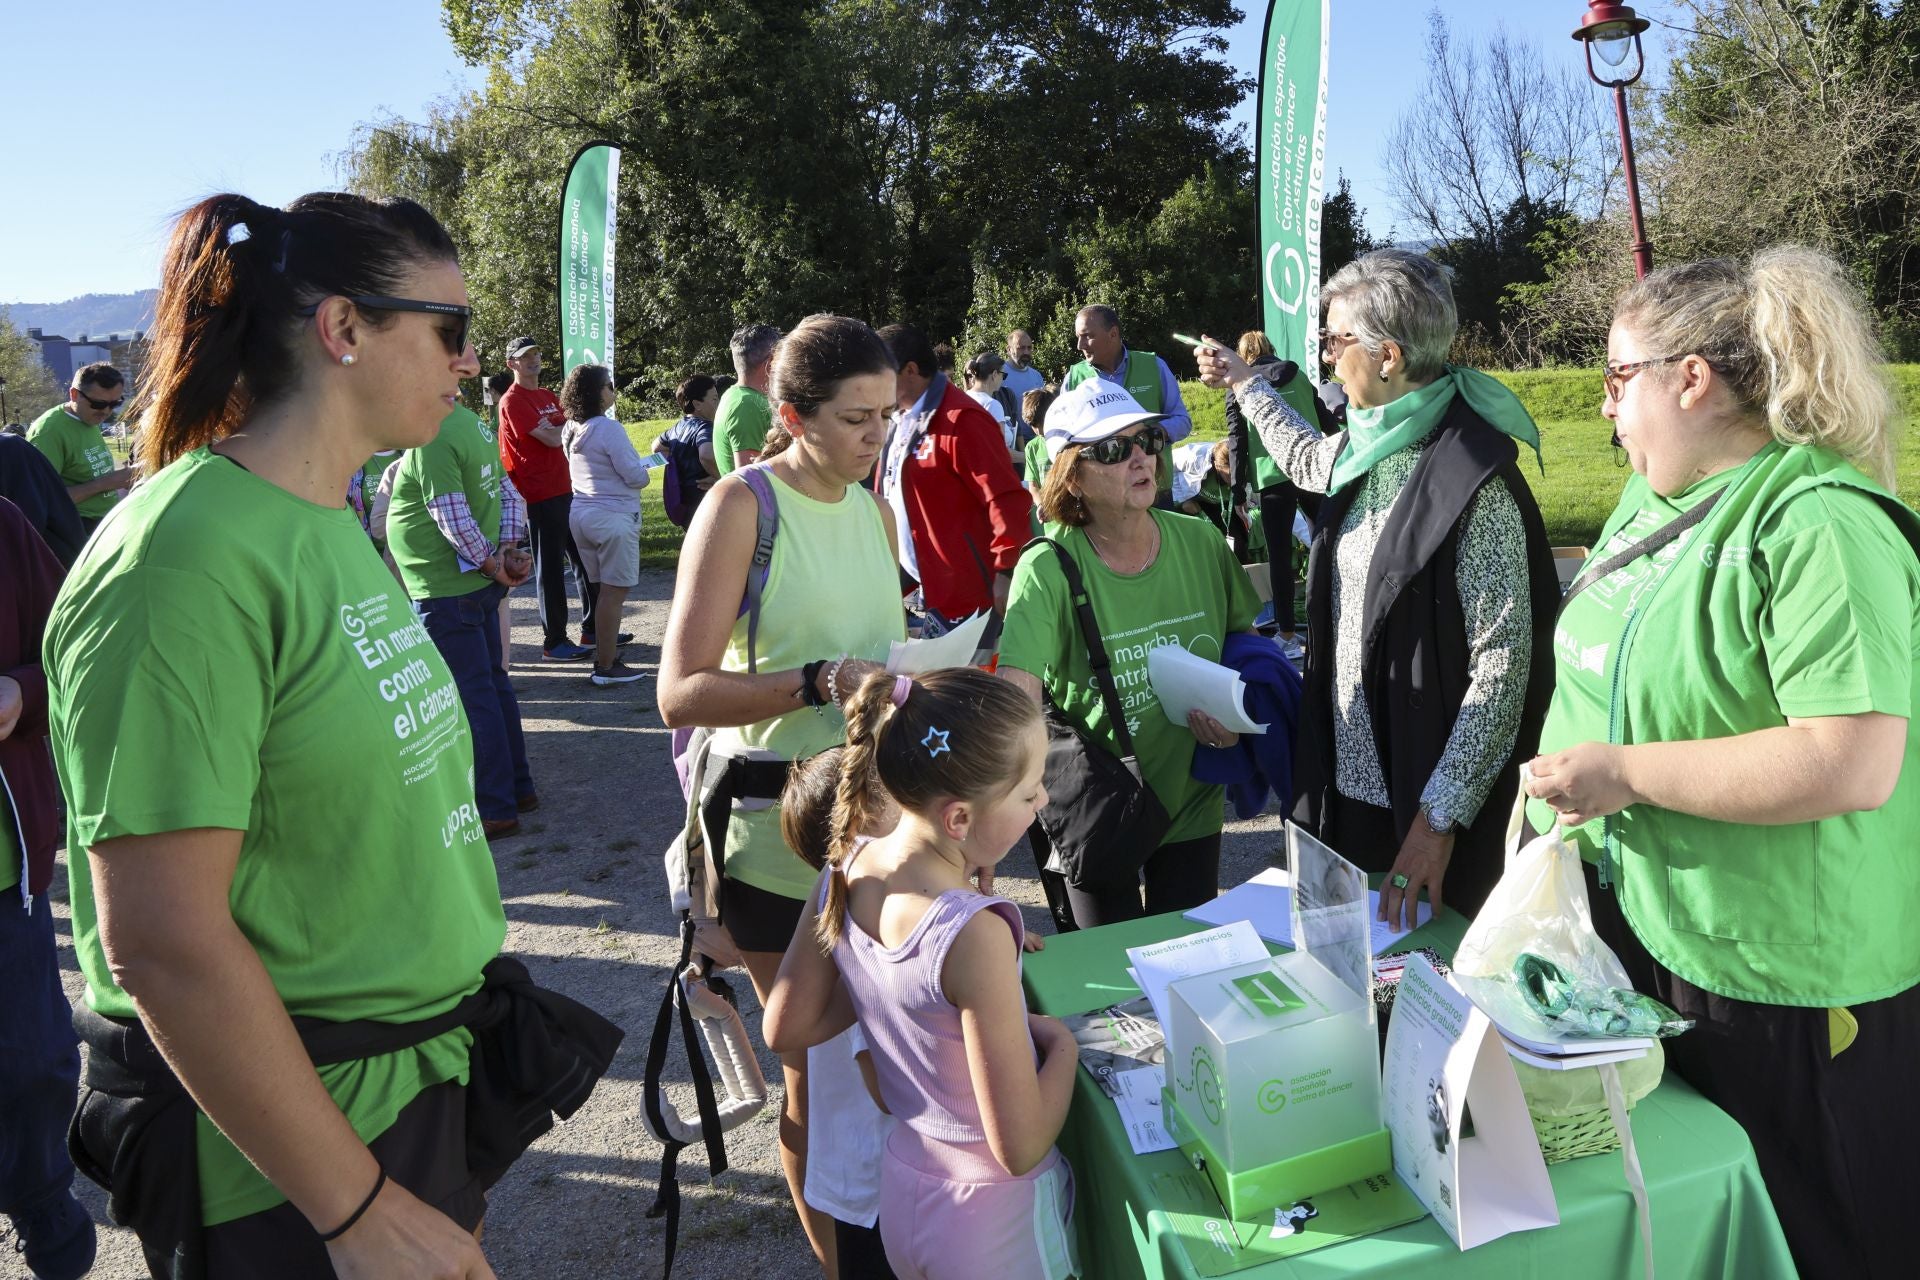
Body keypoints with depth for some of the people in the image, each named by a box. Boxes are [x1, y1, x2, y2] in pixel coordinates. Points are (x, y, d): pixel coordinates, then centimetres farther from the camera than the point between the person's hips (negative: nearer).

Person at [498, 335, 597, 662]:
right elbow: (552, 439, -17)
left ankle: (592, 631, 25)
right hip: (540, 496, -8)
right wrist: (569, 423, 0)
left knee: (585, 560, 14)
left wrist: (553, 427, -7)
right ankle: (554, 643, 4)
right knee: (551, 568, -3)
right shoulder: (513, 402, -10)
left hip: (565, 490, 8)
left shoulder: (548, 396, 16)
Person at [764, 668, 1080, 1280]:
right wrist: (1063, 1045, -10)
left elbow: (786, 1029, 2)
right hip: (990, 1216, -6)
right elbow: (1020, 1149, -25)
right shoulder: (975, 934, -31)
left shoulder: (845, 873, -12)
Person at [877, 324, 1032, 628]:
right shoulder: (902, 421, 11)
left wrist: (1006, 574, -25)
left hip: (963, 595, -9)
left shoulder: (960, 421, -18)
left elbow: (1009, 501, -23)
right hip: (914, 589, 9)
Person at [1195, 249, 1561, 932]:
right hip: (1345, 779, 8)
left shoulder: (1475, 478, -21)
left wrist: (1440, 818, -23)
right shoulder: (1370, 449, 4)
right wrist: (1243, 381, 41)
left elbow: (1502, 666, -22)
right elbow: (1306, 456, 31)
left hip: (1424, 804, -8)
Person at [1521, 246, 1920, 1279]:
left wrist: (1623, 773, -26)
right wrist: (1547, 798, 16)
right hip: (1629, 929, 8)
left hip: (1776, 984, -8)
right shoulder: (1650, 504, 7)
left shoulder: (1822, 526, -22)